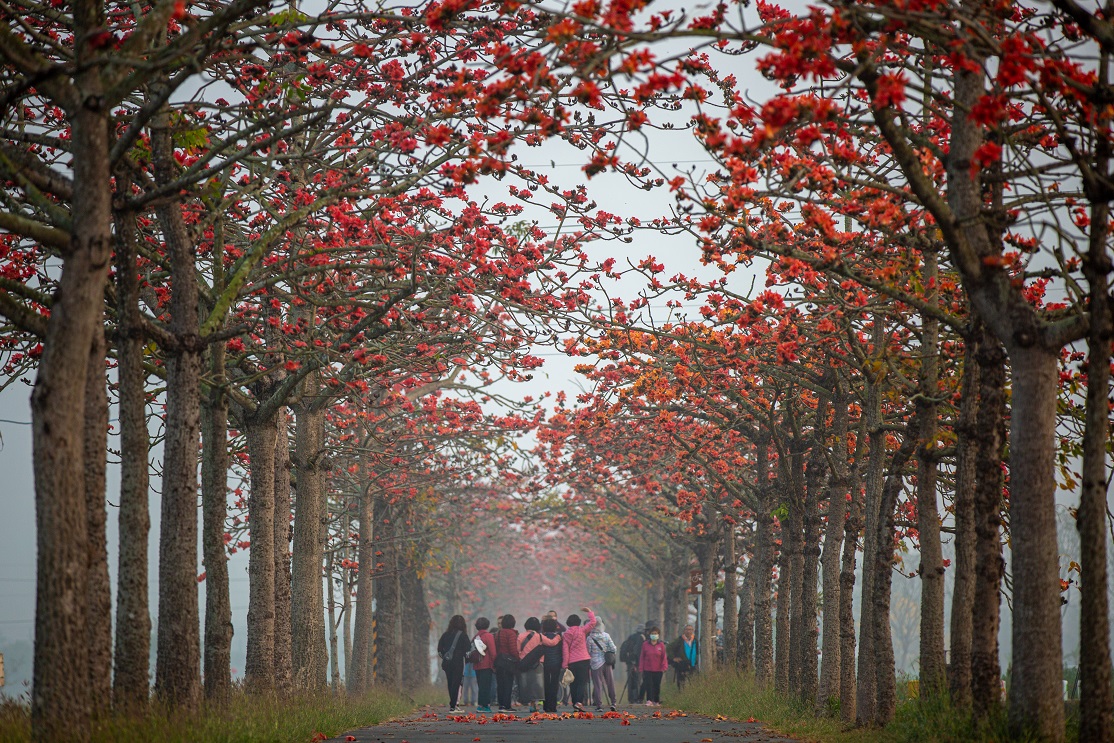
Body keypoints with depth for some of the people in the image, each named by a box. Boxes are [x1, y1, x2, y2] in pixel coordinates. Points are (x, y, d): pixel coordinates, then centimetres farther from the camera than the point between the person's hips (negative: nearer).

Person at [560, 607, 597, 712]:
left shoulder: (565, 635, 6)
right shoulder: (582, 630, -1)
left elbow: (565, 650, 2)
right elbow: (593, 622, 3)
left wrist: (565, 665, 2)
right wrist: (589, 611, 17)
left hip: (571, 662, 3)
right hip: (583, 660, -3)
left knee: (573, 684, 9)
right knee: (583, 682, -6)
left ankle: (574, 704, 8)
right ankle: (579, 702, -24)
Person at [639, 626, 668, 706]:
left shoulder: (661, 645, 3)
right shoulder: (645, 644, 4)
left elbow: (664, 657, 4)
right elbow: (642, 657, 7)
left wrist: (664, 667, -6)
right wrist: (641, 669, 3)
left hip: (658, 670, 0)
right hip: (648, 669, 0)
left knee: (657, 685, 7)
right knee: (649, 685, -10)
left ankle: (657, 701, 18)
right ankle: (649, 701, -15)